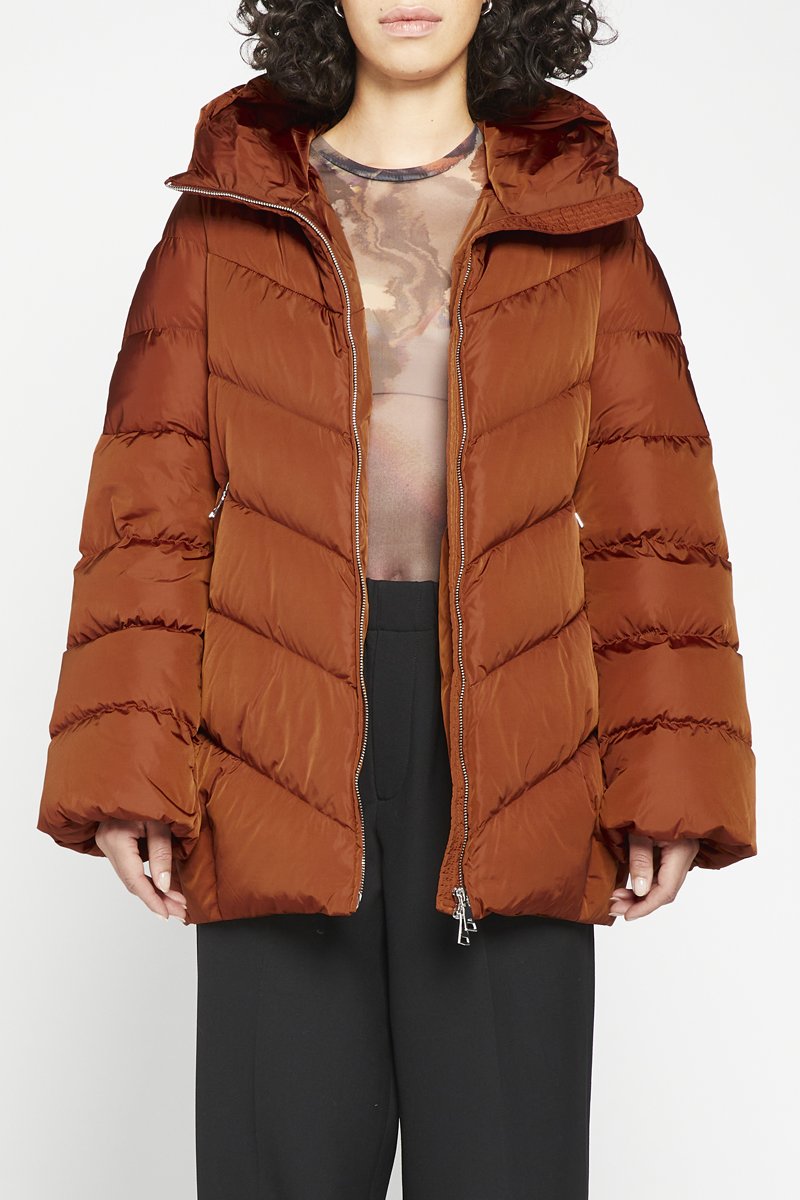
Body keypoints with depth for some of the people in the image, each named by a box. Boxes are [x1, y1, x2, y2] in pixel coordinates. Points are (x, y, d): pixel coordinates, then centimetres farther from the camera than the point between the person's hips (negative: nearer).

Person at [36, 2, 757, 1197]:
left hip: (508, 716, 0)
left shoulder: (583, 220, 9)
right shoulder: (224, 216, 9)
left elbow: (647, 522, 5)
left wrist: (667, 784, -3)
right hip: (281, 724, 0)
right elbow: (150, 511, 4)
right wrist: (127, 777, -5)